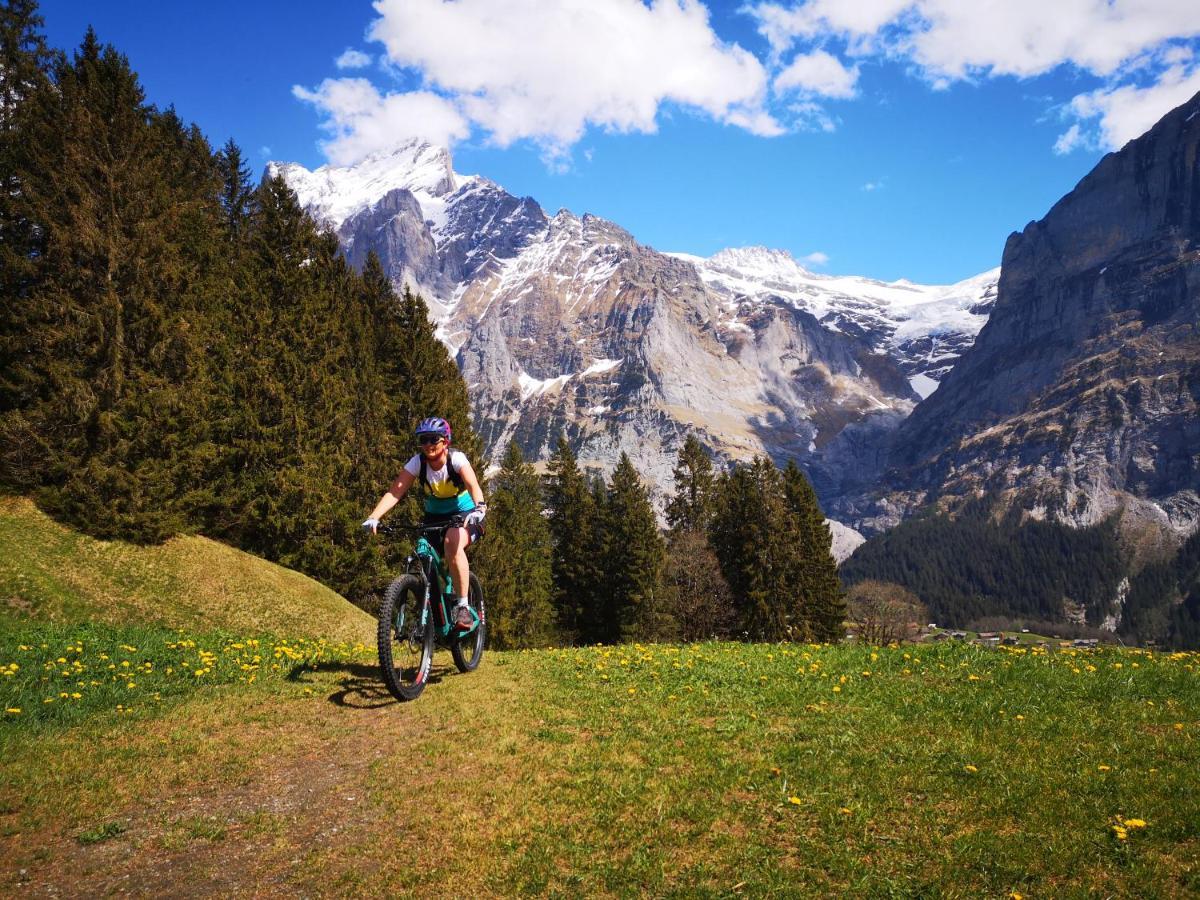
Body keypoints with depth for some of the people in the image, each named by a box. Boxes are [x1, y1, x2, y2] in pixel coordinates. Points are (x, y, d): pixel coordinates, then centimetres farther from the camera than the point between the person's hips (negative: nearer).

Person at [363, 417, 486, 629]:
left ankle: (463, 606, -27)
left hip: (464, 515, -4)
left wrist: (480, 508, -58)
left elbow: (473, 485, -37)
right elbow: (394, 492, -23)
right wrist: (373, 517, -39)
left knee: (452, 541, -34)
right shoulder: (417, 462, -13)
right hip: (434, 517, 4)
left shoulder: (456, 459, -20)